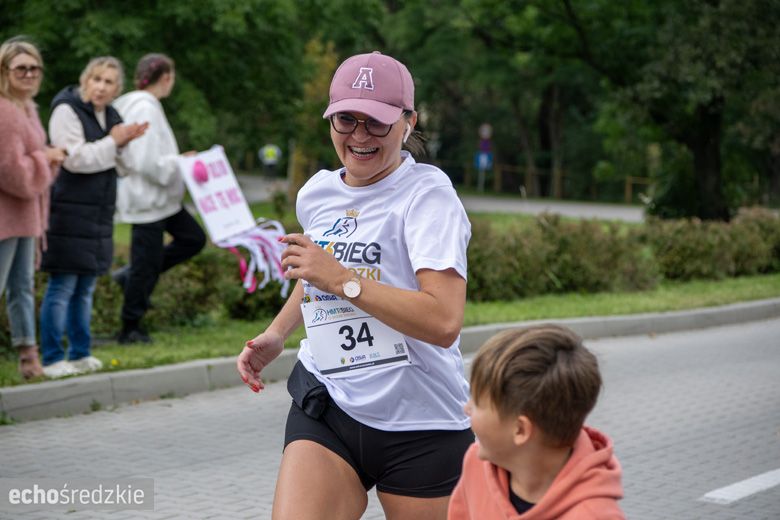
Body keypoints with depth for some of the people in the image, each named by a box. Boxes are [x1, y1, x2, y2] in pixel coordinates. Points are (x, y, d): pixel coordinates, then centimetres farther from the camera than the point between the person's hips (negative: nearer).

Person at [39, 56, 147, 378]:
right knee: (62, 287, -6)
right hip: (69, 214, -8)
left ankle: (80, 354, 21)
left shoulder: (110, 116, 15)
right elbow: (75, 159, -20)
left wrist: (127, 142, 4)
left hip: (98, 215, 8)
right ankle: (52, 359, -1)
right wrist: (113, 142, -12)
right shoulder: (67, 110, -10)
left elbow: (117, 165, 23)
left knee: (85, 288, 13)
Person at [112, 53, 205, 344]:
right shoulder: (145, 110, -20)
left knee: (193, 238, 13)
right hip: (146, 200, -10)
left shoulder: (140, 105, 10)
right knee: (146, 264, 0)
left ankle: (132, 276, 17)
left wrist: (180, 161, 11)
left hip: (159, 198, 10)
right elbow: (146, 163, -25)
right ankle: (130, 329, 13)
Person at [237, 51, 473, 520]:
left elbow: (444, 321, -25)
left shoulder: (427, 195, -12)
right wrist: (276, 335, 17)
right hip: (326, 408, 5)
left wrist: (341, 279, -24)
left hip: (419, 425, -4)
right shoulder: (316, 193, 8)